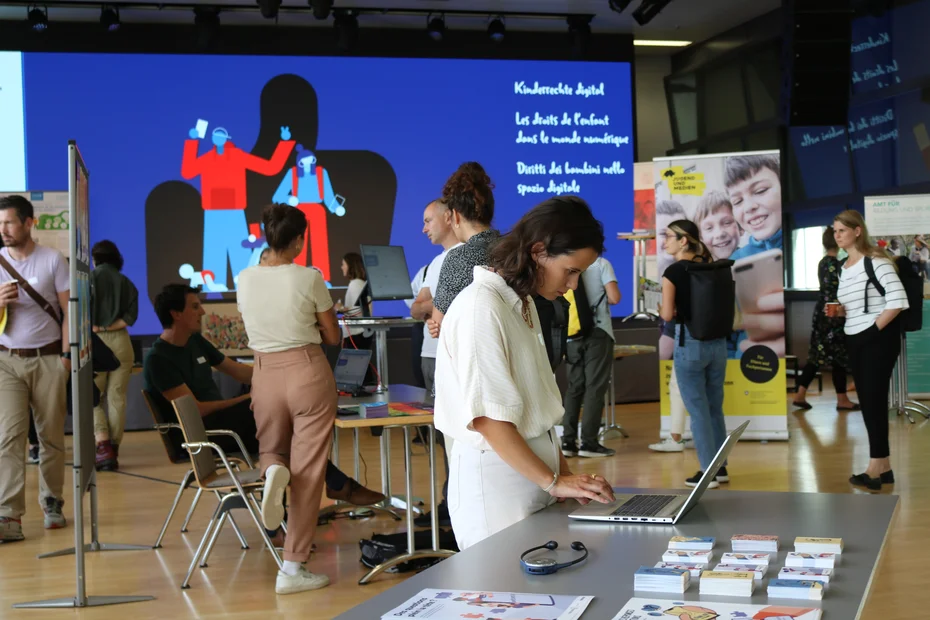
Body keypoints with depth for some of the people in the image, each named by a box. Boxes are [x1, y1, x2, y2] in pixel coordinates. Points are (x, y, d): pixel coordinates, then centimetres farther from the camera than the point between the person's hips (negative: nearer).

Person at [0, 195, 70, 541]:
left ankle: (52, 503, 20)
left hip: (48, 358, -1)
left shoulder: (53, 260, 0)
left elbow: (69, 310, 0)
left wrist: (67, 354, -8)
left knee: (51, 436, 5)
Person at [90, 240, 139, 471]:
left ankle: (103, 446, -13)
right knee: (117, 397, 5)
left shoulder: (89, 279, 0)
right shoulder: (127, 283, 9)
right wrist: (110, 326, -3)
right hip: (121, 342, 3)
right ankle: (113, 449, 5)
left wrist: (95, 328, -1)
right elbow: (131, 316, -1)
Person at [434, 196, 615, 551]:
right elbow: (488, 418, -19)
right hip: (496, 478, -8)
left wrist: (564, 473, 6)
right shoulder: (481, 307, -17)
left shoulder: (524, 305, 11)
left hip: (534, 470, 8)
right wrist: (553, 482, -18)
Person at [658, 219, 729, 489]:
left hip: (690, 343, -6)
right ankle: (721, 468, 21)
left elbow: (667, 315, -13)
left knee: (698, 410, 1)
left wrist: (660, 308, 8)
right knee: (715, 408, 15)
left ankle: (707, 472, 4)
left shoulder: (673, 271, -10)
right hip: (717, 342, 6)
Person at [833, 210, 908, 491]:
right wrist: (840, 311, 2)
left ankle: (874, 470, -9)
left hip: (879, 340, -8)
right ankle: (884, 467, 15)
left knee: (874, 401, -9)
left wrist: (875, 328, -18)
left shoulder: (875, 261, -11)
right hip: (854, 341, 8)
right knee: (867, 403, 8)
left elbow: (898, 300, -19)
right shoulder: (843, 267, 13)